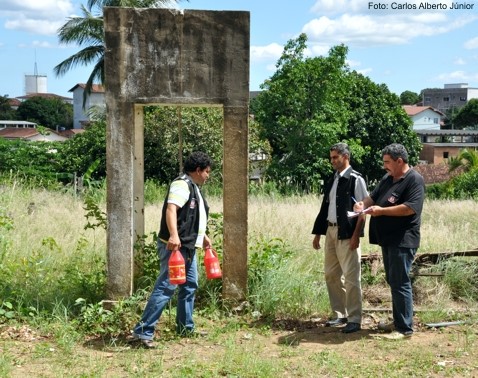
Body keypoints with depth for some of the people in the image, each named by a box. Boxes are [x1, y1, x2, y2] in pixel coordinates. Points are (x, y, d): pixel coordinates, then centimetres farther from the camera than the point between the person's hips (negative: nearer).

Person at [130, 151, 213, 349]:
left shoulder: (194, 188, 19)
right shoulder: (182, 184, -13)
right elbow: (171, 209, -29)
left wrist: (203, 236, 37)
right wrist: (173, 235, -41)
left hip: (188, 247, 11)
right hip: (174, 247, -11)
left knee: (189, 286, 16)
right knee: (165, 288, -14)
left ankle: (185, 327, 28)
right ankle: (143, 332, -13)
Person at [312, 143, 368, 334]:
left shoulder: (355, 179, -7)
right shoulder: (332, 180, 15)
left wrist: (356, 235, -18)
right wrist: (317, 233, 16)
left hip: (347, 234, -8)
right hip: (330, 232, 8)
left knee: (351, 277, -5)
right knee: (331, 275, 12)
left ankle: (354, 319, 2)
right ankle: (340, 314, 24)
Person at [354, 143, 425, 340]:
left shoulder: (414, 180, -12)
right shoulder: (387, 178, 14)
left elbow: (410, 208, -22)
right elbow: (374, 196, 19)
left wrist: (381, 211, -20)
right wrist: (364, 204, -4)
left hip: (403, 241, -9)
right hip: (388, 239, 9)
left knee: (400, 283, -7)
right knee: (392, 281, 15)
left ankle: (405, 328, -2)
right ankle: (398, 322, 25)